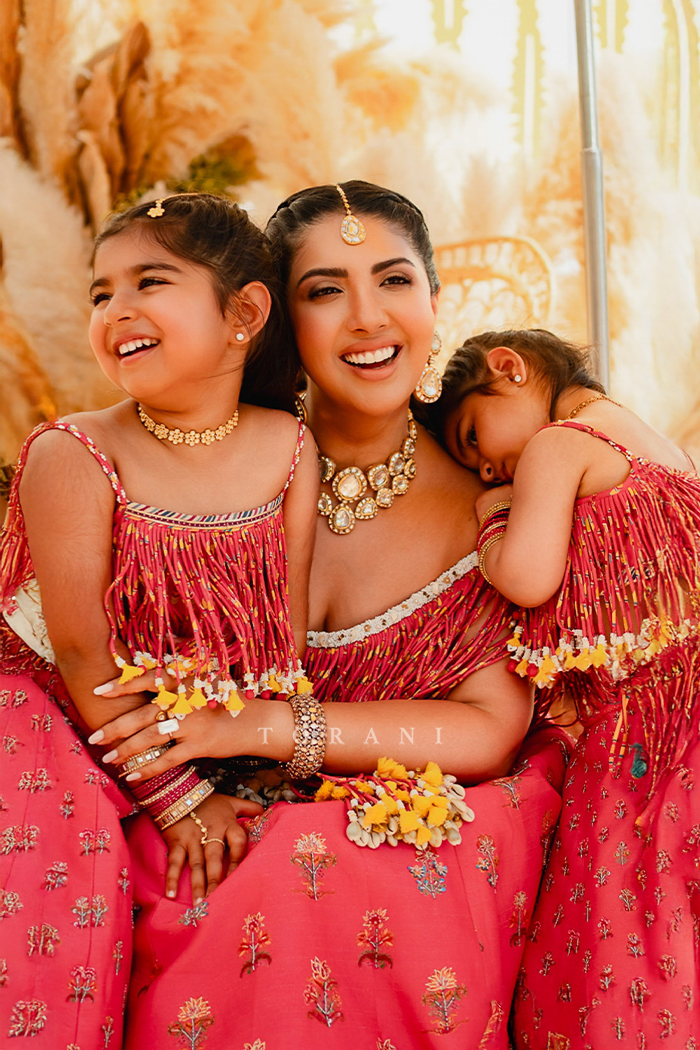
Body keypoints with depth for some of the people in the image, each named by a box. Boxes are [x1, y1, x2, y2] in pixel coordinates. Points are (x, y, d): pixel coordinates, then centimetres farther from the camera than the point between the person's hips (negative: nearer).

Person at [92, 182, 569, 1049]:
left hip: (422, 836, -1)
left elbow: (492, 732, -10)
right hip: (228, 824, 2)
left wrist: (263, 726, -19)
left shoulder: (488, 500, -7)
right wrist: (178, 789, -16)